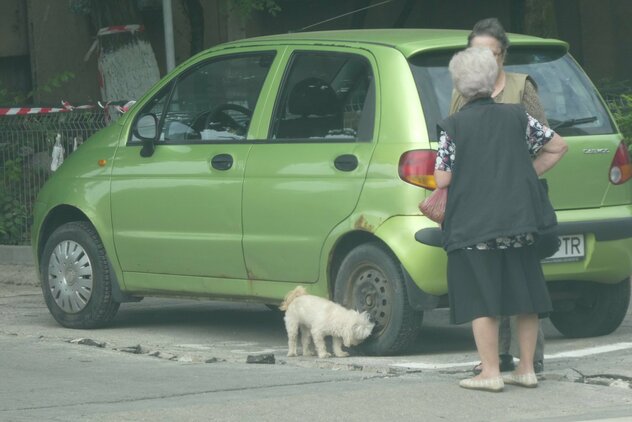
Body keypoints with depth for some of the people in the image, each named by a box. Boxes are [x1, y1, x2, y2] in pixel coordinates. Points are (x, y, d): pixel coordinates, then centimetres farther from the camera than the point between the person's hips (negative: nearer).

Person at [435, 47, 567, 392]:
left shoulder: (453, 126, -6)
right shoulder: (516, 116, 5)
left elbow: (442, 179, -7)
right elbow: (558, 147, 11)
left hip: (473, 225, -4)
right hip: (519, 220, 4)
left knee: (482, 301, 0)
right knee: (526, 295, 11)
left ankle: (490, 373, -1)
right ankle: (526, 369, 14)